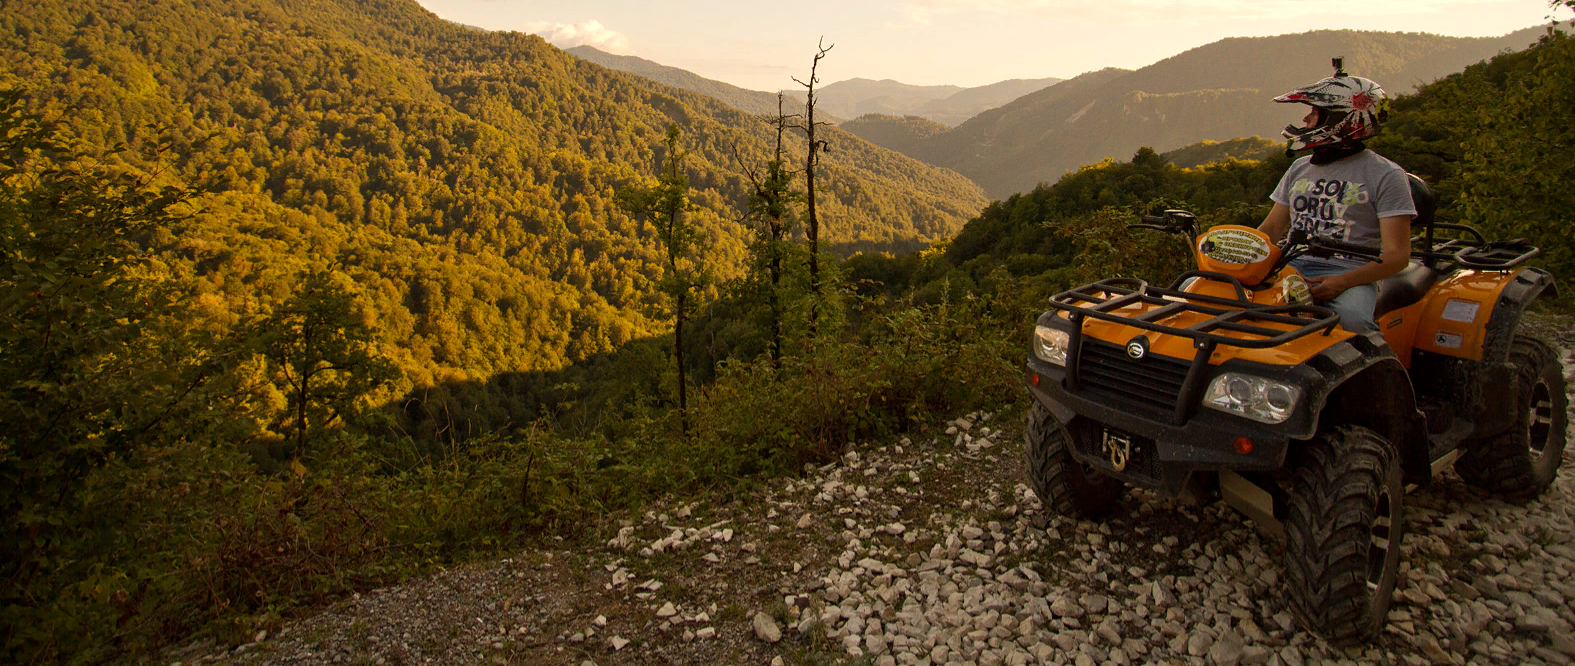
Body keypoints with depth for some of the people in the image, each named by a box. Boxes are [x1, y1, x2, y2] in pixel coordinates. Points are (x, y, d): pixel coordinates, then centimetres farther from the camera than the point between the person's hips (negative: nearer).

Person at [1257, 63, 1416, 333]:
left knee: (1352, 317, -39)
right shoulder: (1299, 169, 20)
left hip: (1348, 273, -4)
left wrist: (1343, 282, -22)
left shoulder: (1386, 176, 2)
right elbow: (1270, 230, 20)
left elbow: (1397, 254, -5)